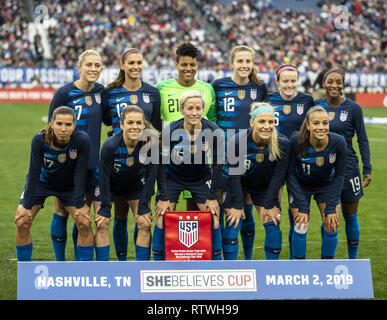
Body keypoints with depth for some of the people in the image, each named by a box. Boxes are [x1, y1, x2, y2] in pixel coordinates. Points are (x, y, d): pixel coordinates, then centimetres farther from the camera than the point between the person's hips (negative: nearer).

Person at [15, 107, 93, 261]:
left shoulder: (82, 140, -29)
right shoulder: (39, 140, -30)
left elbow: (80, 174, -22)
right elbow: (34, 173, -24)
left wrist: (79, 206, -21)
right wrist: (27, 206, -22)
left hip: (69, 187, 0)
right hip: (40, 183, 0)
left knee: (85, 222, -13)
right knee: (22, 222, -13)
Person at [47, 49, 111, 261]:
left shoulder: (101, 92, 5)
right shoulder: (65, 92, -10)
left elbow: (108, 119, 20)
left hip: (92, 162, 4)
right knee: (62, 211, 3)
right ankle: (59, 263, 13)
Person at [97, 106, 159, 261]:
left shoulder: (150, 143, -26)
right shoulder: (110, 145, -31)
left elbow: (150, 177, -16)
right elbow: (104, 177, -21)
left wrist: (143, 207, -14)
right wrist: (105, 208, -19)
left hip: (136, 186, 2)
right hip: (111, 186, -2)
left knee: (144, 223, -9)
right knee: (102, 224, -12)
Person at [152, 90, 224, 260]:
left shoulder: (212, 131, -20)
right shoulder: (170, 131, -24)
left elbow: (218, 164, -9)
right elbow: (162, 164, -15)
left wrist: (212, 197, -8)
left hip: (201, 179, 1)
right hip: (173, 178, -1)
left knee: (213, 221, -5)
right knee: (162, 221, -8)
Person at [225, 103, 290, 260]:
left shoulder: (282, 144, -24)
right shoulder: (237, 142, -28)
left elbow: (278, 176, -15)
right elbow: (234, 175, -20)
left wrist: (269, 205, -13)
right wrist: (237, 205, -18)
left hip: (265, 187, 2)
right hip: (238, 186, -2)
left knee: (272, 225, -6)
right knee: (232, 225, -9)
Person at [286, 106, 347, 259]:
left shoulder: (338, 142, -26)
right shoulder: (295, 142, -30)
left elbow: (339, 174, -12)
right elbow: (290, 174, -17)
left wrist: (331, 207, -13)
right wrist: (301, 206, -20)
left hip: (327, 186, 2)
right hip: (300, 187, -2)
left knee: (331, 226, -6)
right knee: (300, 227, -10)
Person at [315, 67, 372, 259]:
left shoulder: (353, 108, -5)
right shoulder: (316, 106, 3)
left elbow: (363, 140, -1)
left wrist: (367, 170, -4)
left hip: (348, 168, -2)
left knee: (350, 218, 7)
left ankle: (352, 261, 19)